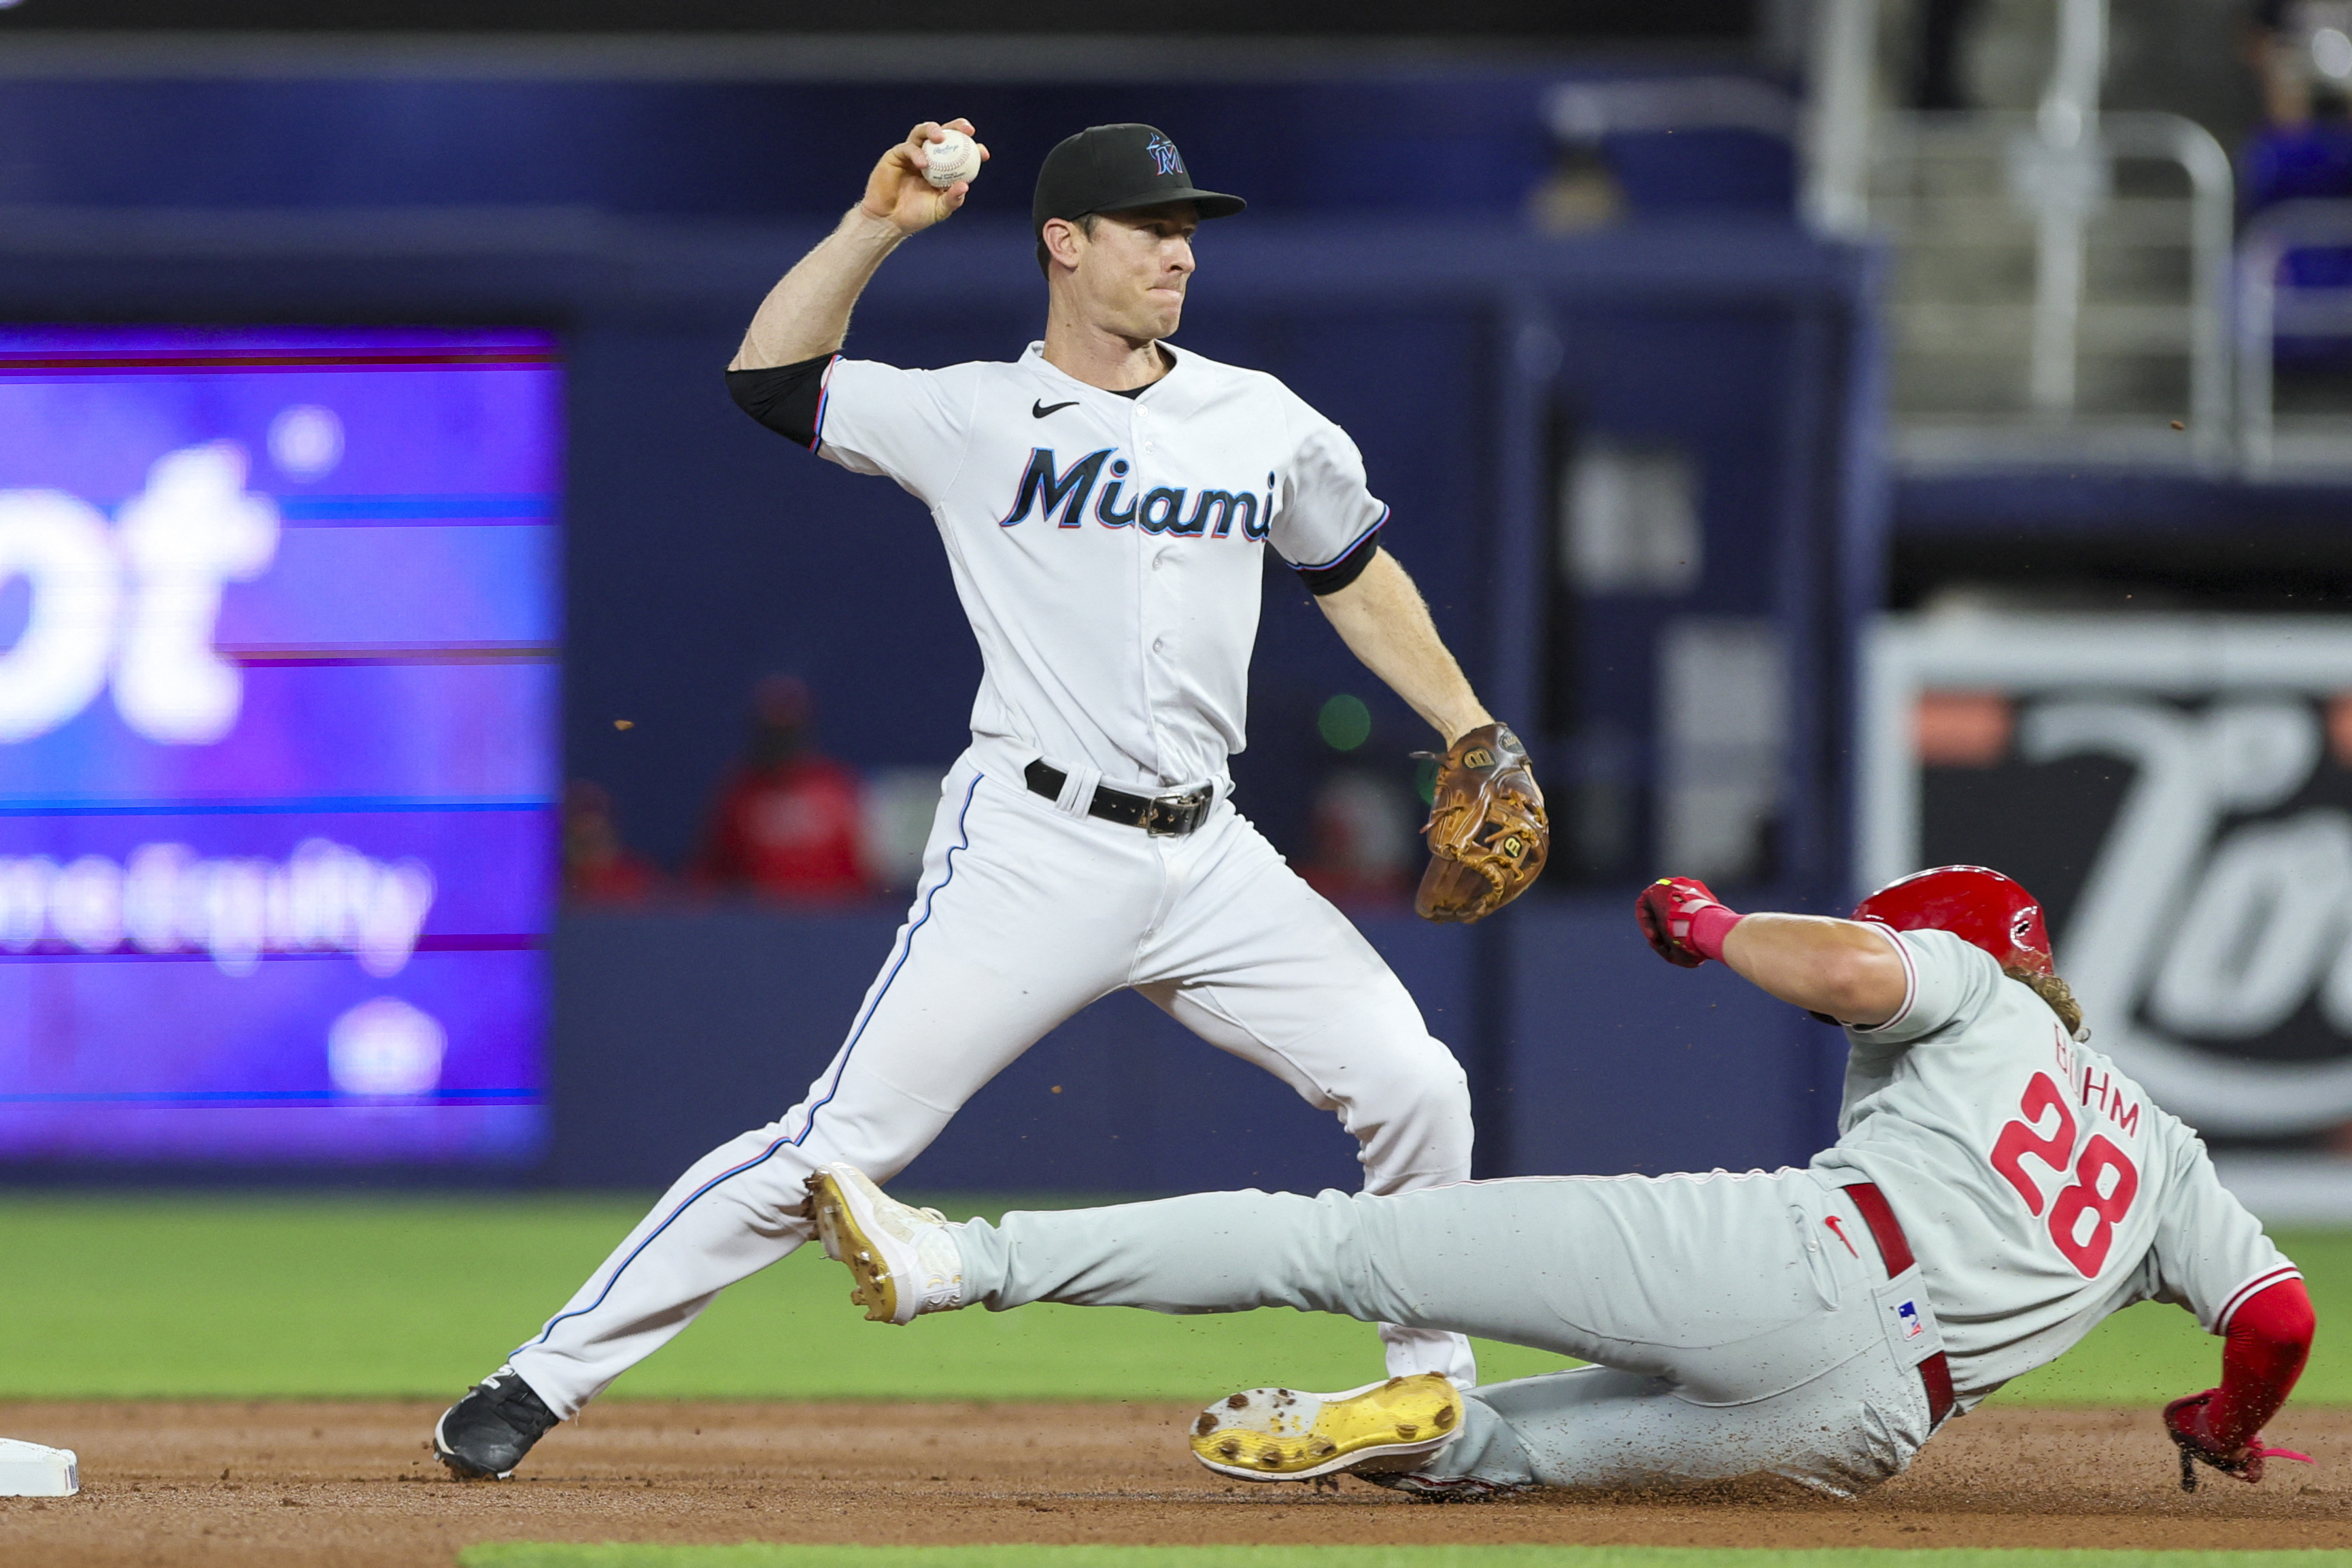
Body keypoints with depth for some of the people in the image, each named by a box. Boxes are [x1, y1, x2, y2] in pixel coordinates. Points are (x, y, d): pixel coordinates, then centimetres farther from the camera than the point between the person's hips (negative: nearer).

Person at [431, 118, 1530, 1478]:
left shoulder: (1266, 424, 10)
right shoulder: (975, 418, 1)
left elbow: (1358, 579, 23)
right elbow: (772, 377, -4)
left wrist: (1476, 737, 16)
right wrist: (880, 225, -11)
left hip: (1208, 860, 4)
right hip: (1035, 850, -4)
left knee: (1417, 1088, -4)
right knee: (844, 1142, -11)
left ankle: (1433, 1387, 16)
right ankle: (547, 1379, -6)